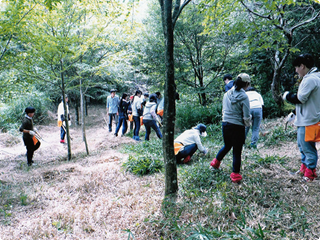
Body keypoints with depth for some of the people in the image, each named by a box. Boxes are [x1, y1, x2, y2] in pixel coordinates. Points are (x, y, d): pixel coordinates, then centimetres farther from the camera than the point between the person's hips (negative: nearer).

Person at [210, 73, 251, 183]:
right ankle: (235, 174, 19)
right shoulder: (244, 97, -15)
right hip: (238, 127, -5)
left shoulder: (227, 94, 1)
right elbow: (246, 117, -12)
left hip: (225, 124, 5)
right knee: (237, 151, 9)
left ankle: (215, 162, 42)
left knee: (227, 146, 28)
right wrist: (247, 124, 7)